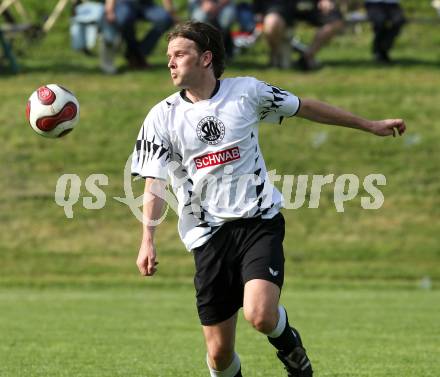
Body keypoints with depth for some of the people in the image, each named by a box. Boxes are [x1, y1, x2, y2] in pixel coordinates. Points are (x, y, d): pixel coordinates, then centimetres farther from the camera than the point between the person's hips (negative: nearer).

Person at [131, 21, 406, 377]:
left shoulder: (246, 91, 1)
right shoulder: (162, 117, 1)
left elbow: (305, 107, 14)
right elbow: (154, 181, -2)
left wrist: (370, 125, 20)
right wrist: (148, 238, -16)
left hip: (259, 221, -1)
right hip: (209, 234, 1)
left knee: (260, 315, -25)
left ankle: (288, 342, 10)